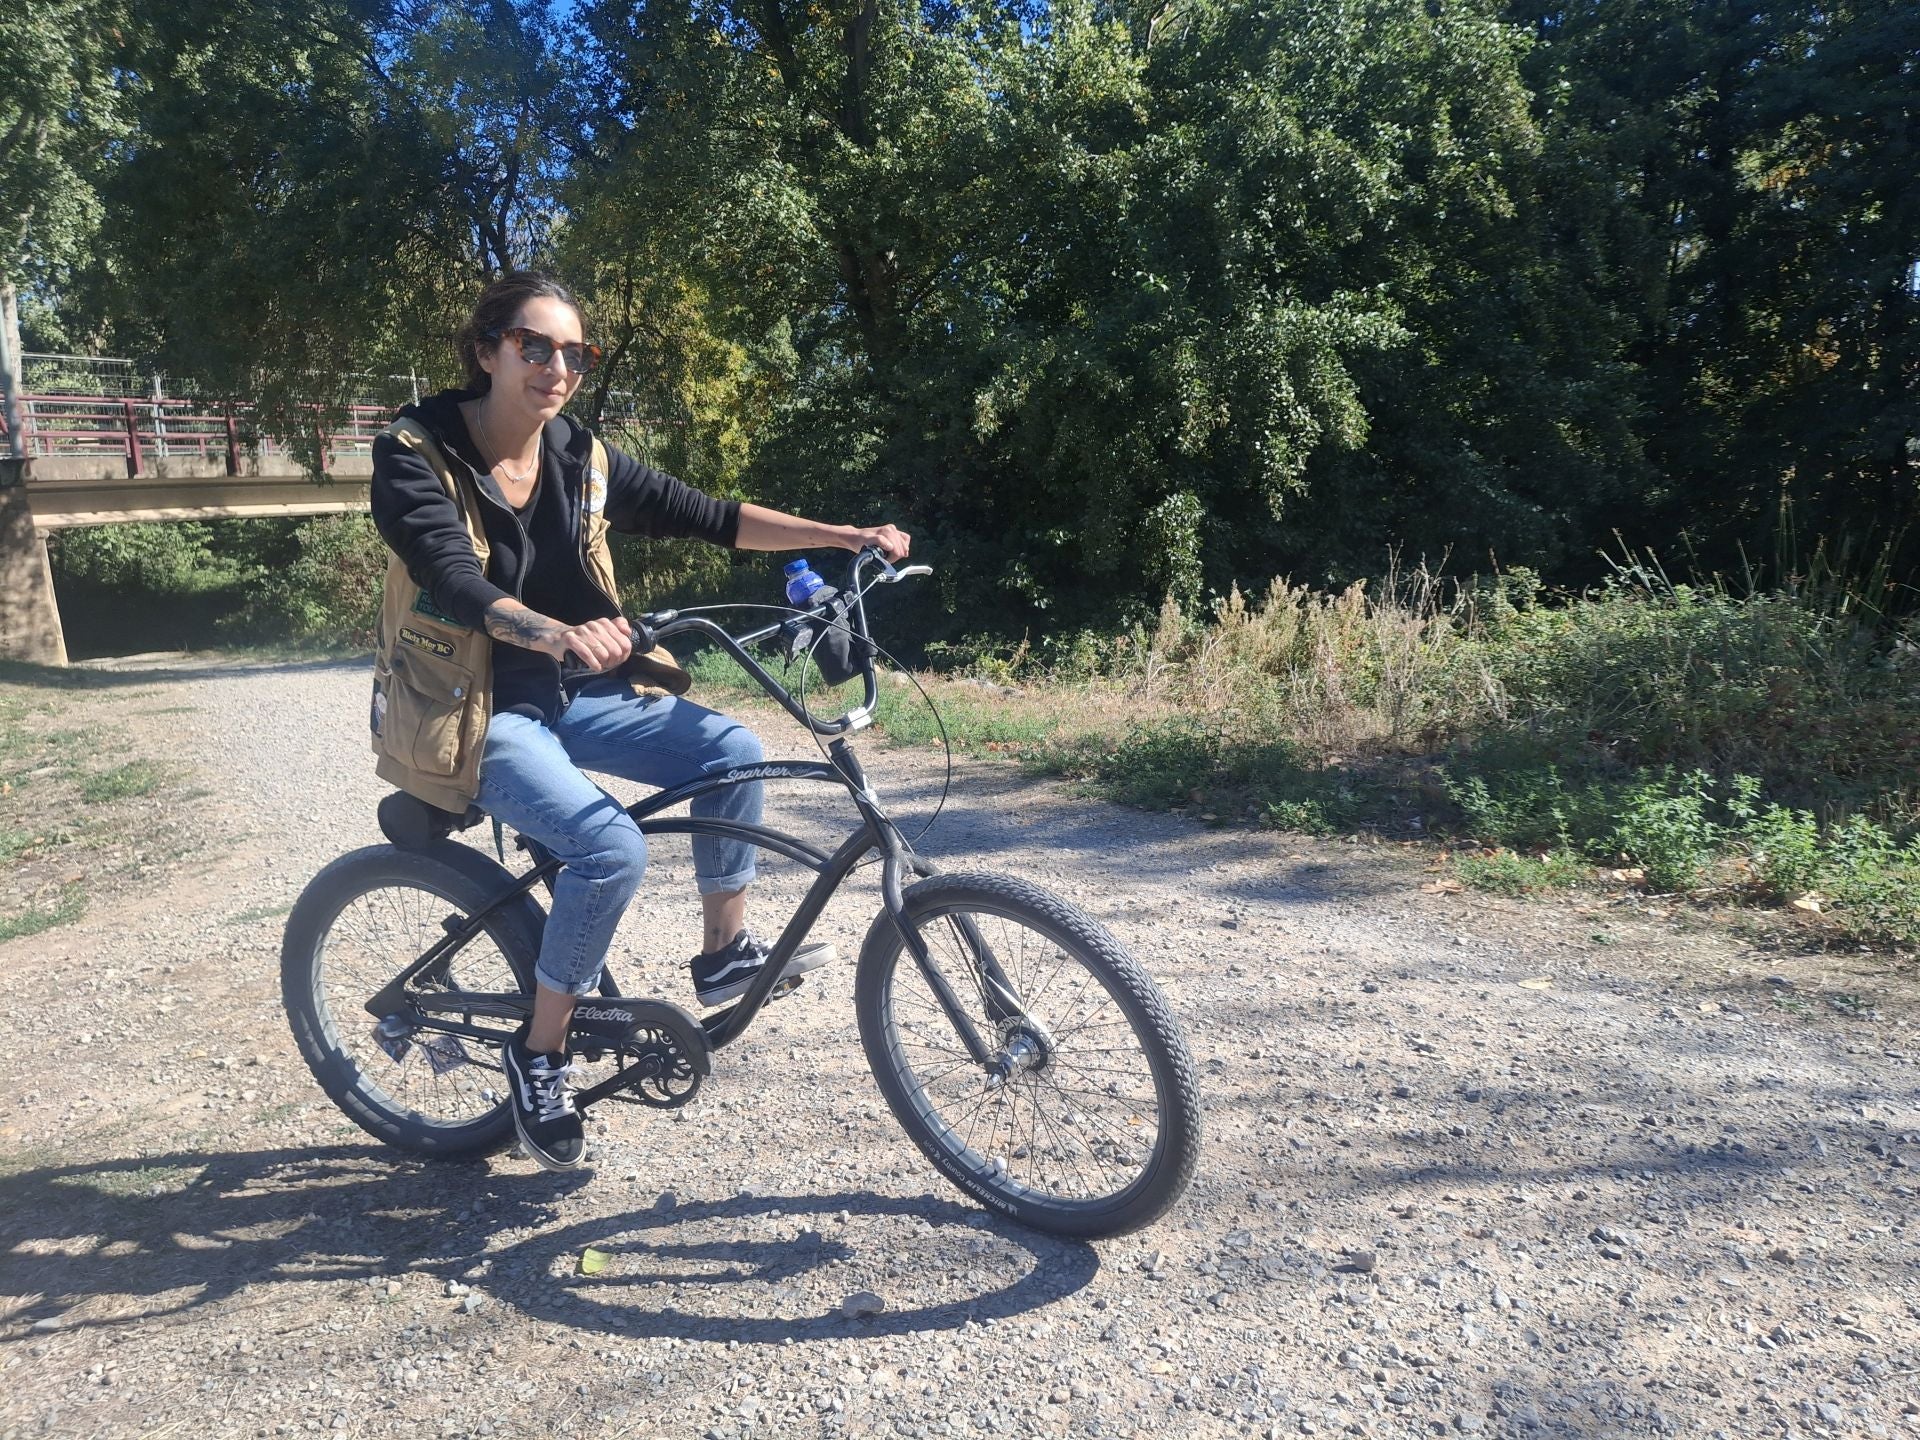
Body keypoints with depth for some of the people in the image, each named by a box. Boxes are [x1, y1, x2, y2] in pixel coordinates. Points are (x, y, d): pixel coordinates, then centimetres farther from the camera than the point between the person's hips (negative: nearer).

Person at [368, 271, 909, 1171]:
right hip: (469, 712, -6)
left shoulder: (582, 461, 0)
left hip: (563, 695, 6)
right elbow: (456, 582, -31)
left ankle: (726, 952, 6)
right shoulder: (416, 456, -15)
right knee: (613, 848, -27)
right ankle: (539, 1056, -5)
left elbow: (710, 518, -1)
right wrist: (559, 632, -52)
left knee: (731, 750, -13)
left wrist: (848, 536, -9)